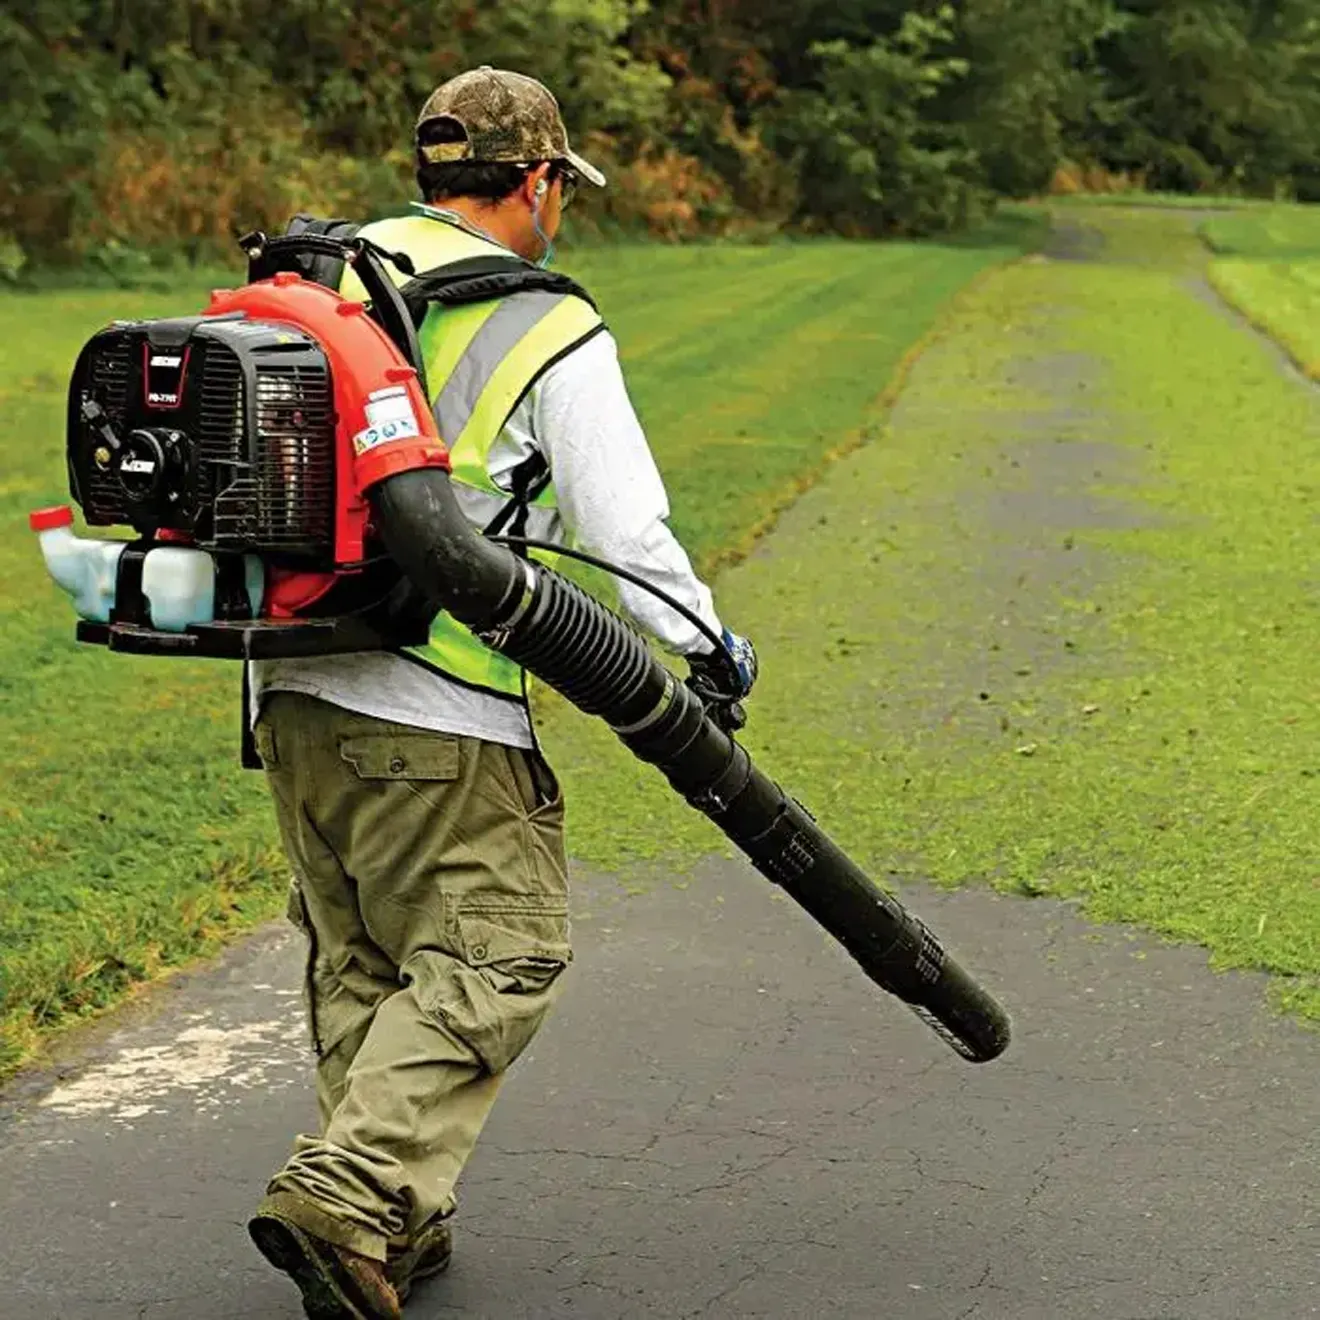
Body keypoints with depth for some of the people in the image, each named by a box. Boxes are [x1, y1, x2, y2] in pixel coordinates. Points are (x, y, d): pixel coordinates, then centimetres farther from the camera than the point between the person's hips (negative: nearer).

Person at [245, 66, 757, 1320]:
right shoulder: (552, 334, -6)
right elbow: (624, 533, -7)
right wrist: (709, 642, 7)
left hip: (289, 689, 7)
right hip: (436, 716, -7)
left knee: (358, 957, 16)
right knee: (490, 954, 1)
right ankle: (343, 1194, -11)